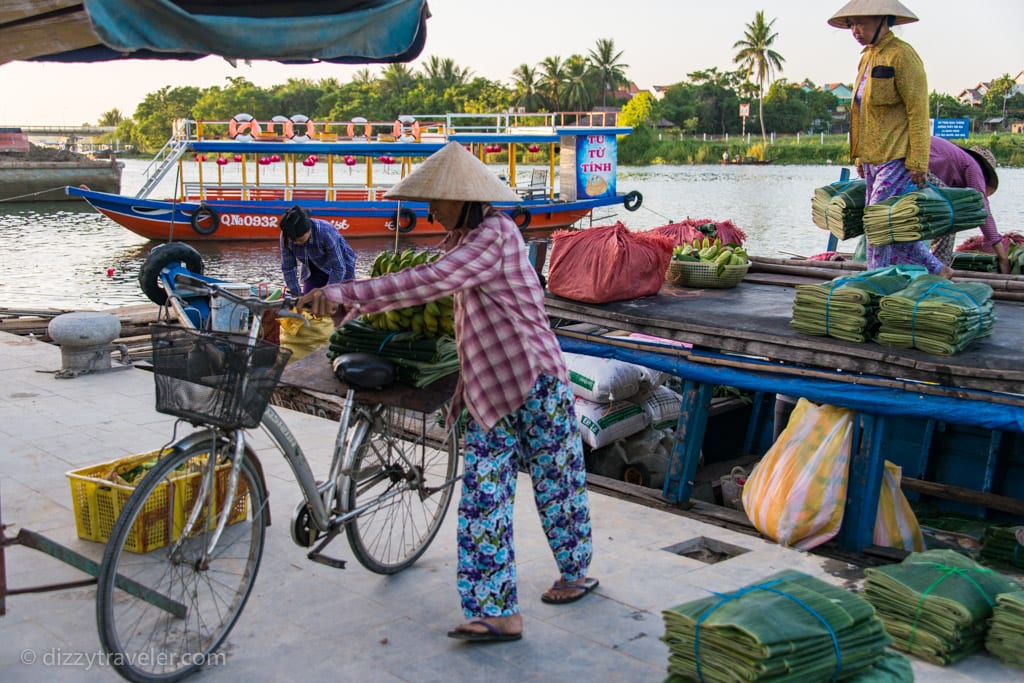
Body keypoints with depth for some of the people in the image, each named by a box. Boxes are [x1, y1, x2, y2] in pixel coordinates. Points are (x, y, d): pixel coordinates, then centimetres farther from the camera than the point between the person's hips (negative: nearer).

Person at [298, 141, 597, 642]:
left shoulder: (495, 235, -19)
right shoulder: (464, 239, 12)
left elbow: (430, 281, -32)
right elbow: (429, 282, 17)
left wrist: (346, 293, -35)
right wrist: (353, 309, 6)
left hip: (534, 383, -9)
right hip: (488, 388, 9)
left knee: (555, 485, 10)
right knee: (482, 498, 2)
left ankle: (576, 574, 33)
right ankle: (497, 613, 6)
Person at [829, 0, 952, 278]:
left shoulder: (902, 55, -11)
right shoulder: (868, 57, 16)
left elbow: (918, 112, -14)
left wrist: (918, 163, -18)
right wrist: (860, 158, 19)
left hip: (897, 158, -9)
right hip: (873, 159, 9)